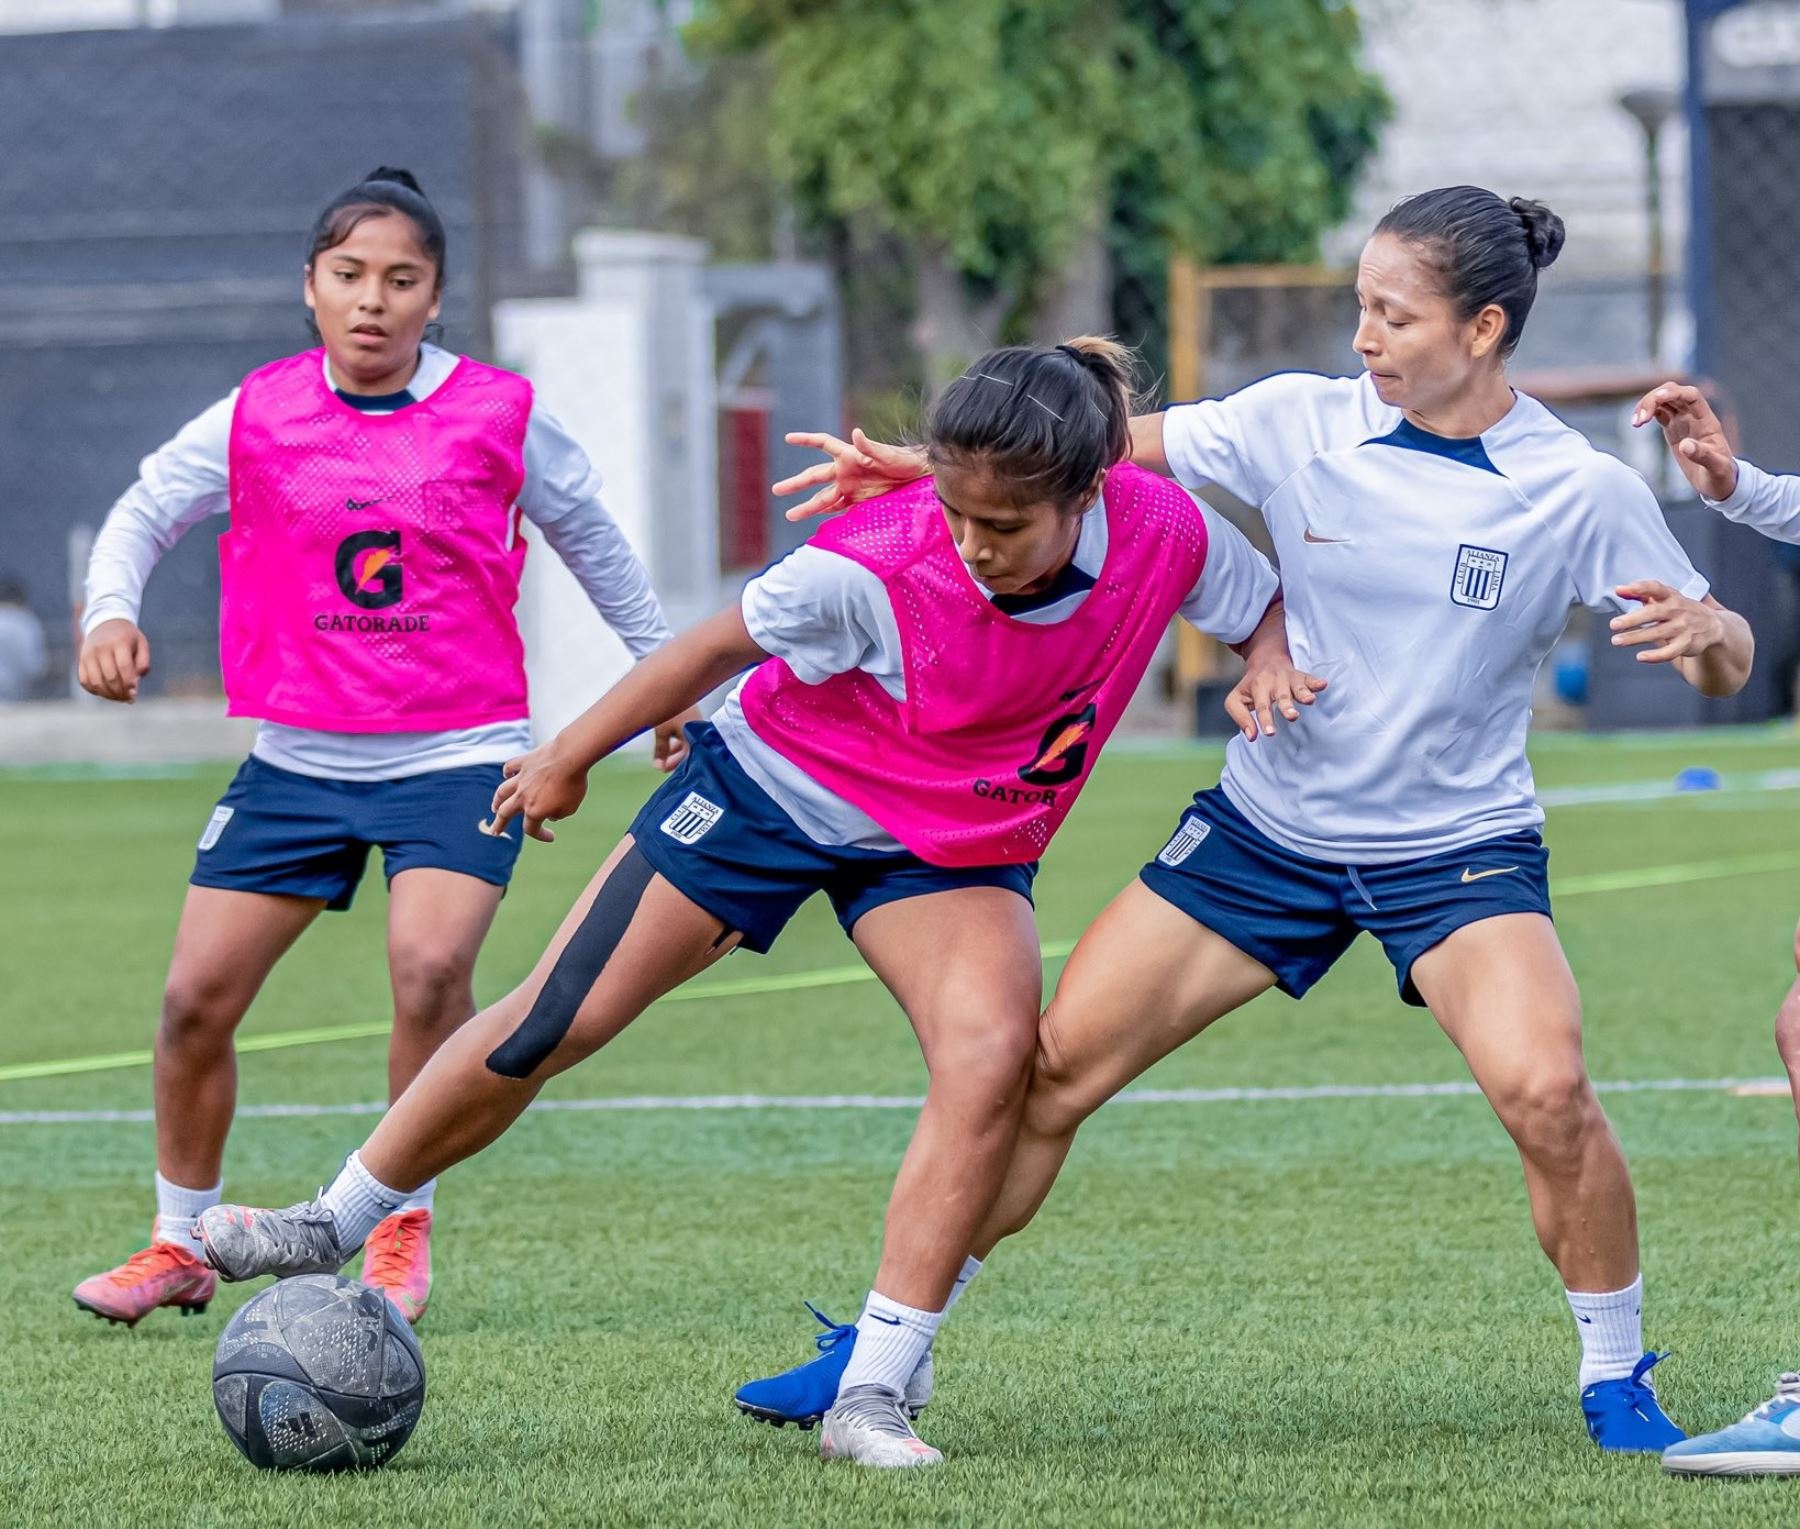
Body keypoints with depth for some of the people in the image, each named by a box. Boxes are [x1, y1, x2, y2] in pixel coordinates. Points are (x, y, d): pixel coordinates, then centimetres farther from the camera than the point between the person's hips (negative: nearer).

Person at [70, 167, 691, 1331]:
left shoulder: (498, 417, -3)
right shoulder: (257, 418, -1)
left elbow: (591, 537, 12)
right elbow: (146, 513, 8)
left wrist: (661, 669, 20)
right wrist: (111, 613, -12)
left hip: (459, 754, -2)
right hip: (299, 757, 2)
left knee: (430, 966, -25)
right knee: (197, 997, -1)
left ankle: (404, 1229, -5)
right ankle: (180, 1247, 20)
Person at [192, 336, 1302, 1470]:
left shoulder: (1163, 533, -25)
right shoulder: (872, 567, -34)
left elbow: (1265, 602, -2)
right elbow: (721, 645, -15)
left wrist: (1269, 665, -25)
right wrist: (571, 756, -3)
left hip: (953, 847, 2)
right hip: (773, 782, -2)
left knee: (992, 1053, -26)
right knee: (551, 1026, -1)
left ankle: (874, 1398, -19)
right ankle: (337, 1226, 23)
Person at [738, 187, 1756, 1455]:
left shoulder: (1582, 492, -12)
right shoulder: (1302, 423, -7)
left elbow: (1724, 668, -6)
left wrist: (1704, 631, -30)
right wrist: (924, 465, -11)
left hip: (1461, 847, -3)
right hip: (1267, 826, 3)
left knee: (1545, 1087, -27)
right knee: (1052, 1066, -1)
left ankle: (1617, 1378, -5)